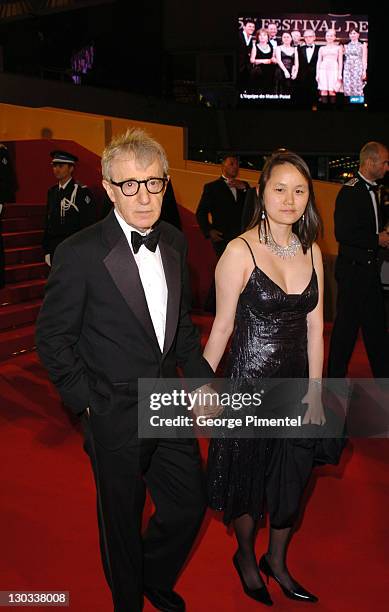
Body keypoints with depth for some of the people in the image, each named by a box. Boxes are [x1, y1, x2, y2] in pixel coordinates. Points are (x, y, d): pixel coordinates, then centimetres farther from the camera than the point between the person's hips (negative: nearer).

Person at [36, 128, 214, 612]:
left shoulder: (175, 242, 1)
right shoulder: (80, 253, -18)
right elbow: (51, 336, -10)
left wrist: (202, 378, 5)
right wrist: (86, 401, -10)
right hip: (115, 414, -5)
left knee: (190, 503, 17)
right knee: (122, 520, 17)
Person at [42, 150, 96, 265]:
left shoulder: (82, 192, -7)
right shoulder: (52, 192, 12)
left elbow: (88, 226, -9)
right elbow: (48, 223, 15)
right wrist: (47, 251, 13)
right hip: (55, 250, 6)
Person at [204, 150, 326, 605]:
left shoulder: (311, 251, 1)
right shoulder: (241, 251, -15)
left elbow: (314, 327, 3)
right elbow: (222, 326, -11)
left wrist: (315, 392, 3)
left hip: (298, 384, 5)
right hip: (250, 384, -5)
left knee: (292, 478, 19)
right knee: (248, 478, 14)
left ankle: (277, 561, 45)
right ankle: (246, 557, 44)